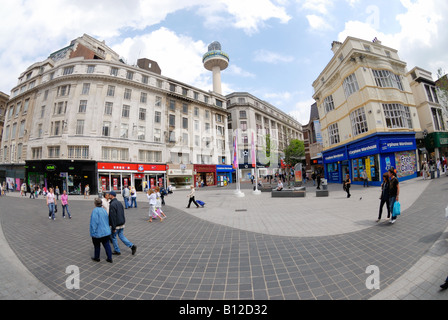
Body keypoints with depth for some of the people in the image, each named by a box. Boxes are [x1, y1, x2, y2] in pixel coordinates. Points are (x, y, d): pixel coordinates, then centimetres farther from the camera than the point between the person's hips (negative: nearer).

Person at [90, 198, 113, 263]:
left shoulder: (95, 210, -18)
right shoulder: (104, 210, 5)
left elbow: (94, 222, -21)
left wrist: (93, 232, -12)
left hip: (98, 233, -6)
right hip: (106, 232, 6)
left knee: (97, 246, 15)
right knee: (107, 245, 11)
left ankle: (96, 257, 32)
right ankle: (109, 258, 15)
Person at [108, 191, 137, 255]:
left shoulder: (112, 204, -19)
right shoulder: (119, 203, 7)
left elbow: (113, 217, -20)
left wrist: (113, 227, -16)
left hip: (116, 225, -8)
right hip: (122, 224, 8)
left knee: (113, 237, 12)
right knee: (121, 236, 16)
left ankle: (117, 250, 23)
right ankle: (132, 246, 6)